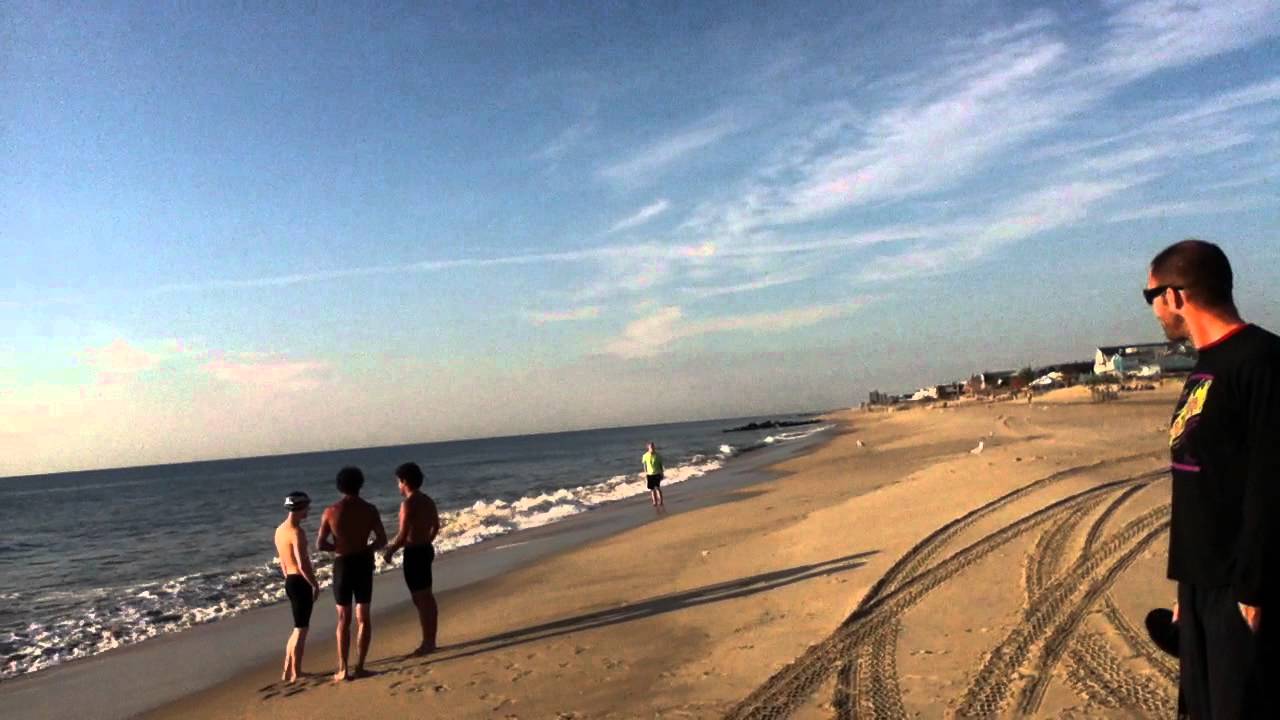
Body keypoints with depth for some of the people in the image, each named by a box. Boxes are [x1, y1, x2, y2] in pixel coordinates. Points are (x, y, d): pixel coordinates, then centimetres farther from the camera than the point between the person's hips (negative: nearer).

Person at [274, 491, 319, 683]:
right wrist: (316, 585, -14)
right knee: (301, 630, 0)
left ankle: (287, 672, 26)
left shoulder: (280, 530, 10)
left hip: (290, 581, 9)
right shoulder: (297, 532, -19)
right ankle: (296, 674, 6)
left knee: (298, 628, 20)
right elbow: (303, 565, -24)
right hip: (301, 582, -9)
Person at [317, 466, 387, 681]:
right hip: (364, 563, 1)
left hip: (343, 565, -1)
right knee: (363, 617, 11)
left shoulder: (331, 511, -8)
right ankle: (359, 666, 11)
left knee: (343, 619, 9)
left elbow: (320, 544, -6)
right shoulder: (369, 509, -5)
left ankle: (343, 669, 8)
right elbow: (382, 540, -3)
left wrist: (339, 548, 10)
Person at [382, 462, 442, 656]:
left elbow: (403, 535, -20)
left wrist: (389, 551, -6)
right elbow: (436, 527, 19)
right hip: (427, 550, 9)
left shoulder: (408, 503, -18)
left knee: (420, 599, -1)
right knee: (428, 597, 15)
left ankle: (427, 643, 5)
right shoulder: (428, 500, 8)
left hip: (414, 553, -9)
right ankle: (431, 640, 23)